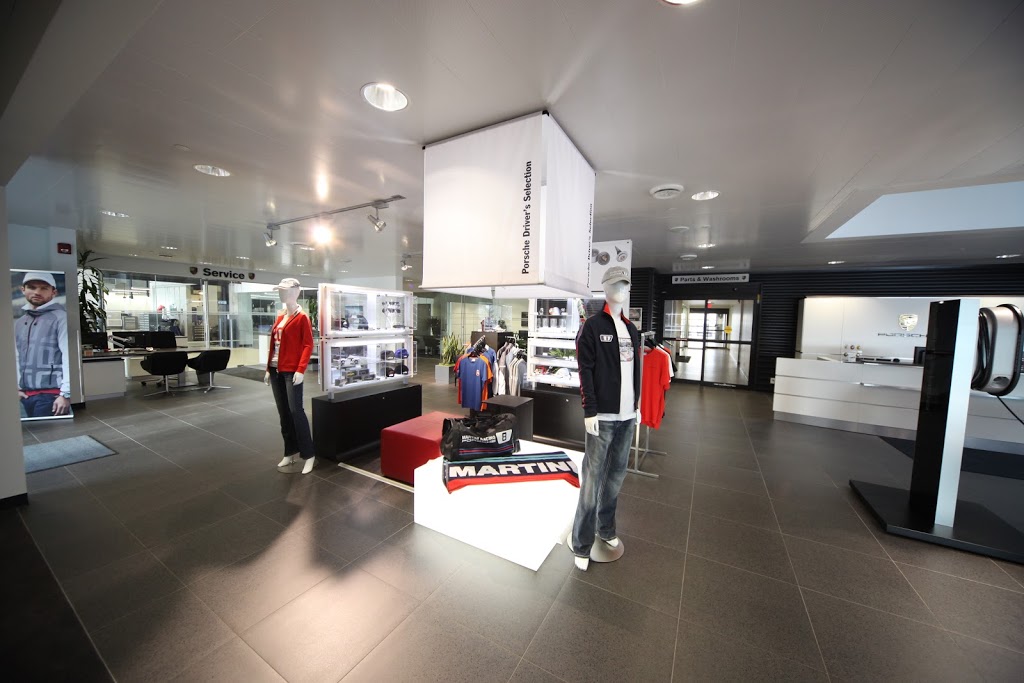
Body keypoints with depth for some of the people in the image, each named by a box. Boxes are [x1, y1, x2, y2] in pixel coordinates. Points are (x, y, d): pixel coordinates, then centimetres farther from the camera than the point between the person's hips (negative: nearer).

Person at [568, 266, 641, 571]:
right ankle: (582, 544, 14)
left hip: (627, 415, 6)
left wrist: (637, 406, 16)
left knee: (616, 474, 14)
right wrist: (590, 411, -15)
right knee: (593, 478, 0)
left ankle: (606, 529, 32)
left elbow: (636, 371, 17)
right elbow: (585, 372, -11)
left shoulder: (631, 329, 14)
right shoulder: (592, 326, -6)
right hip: (603, 416, -6)